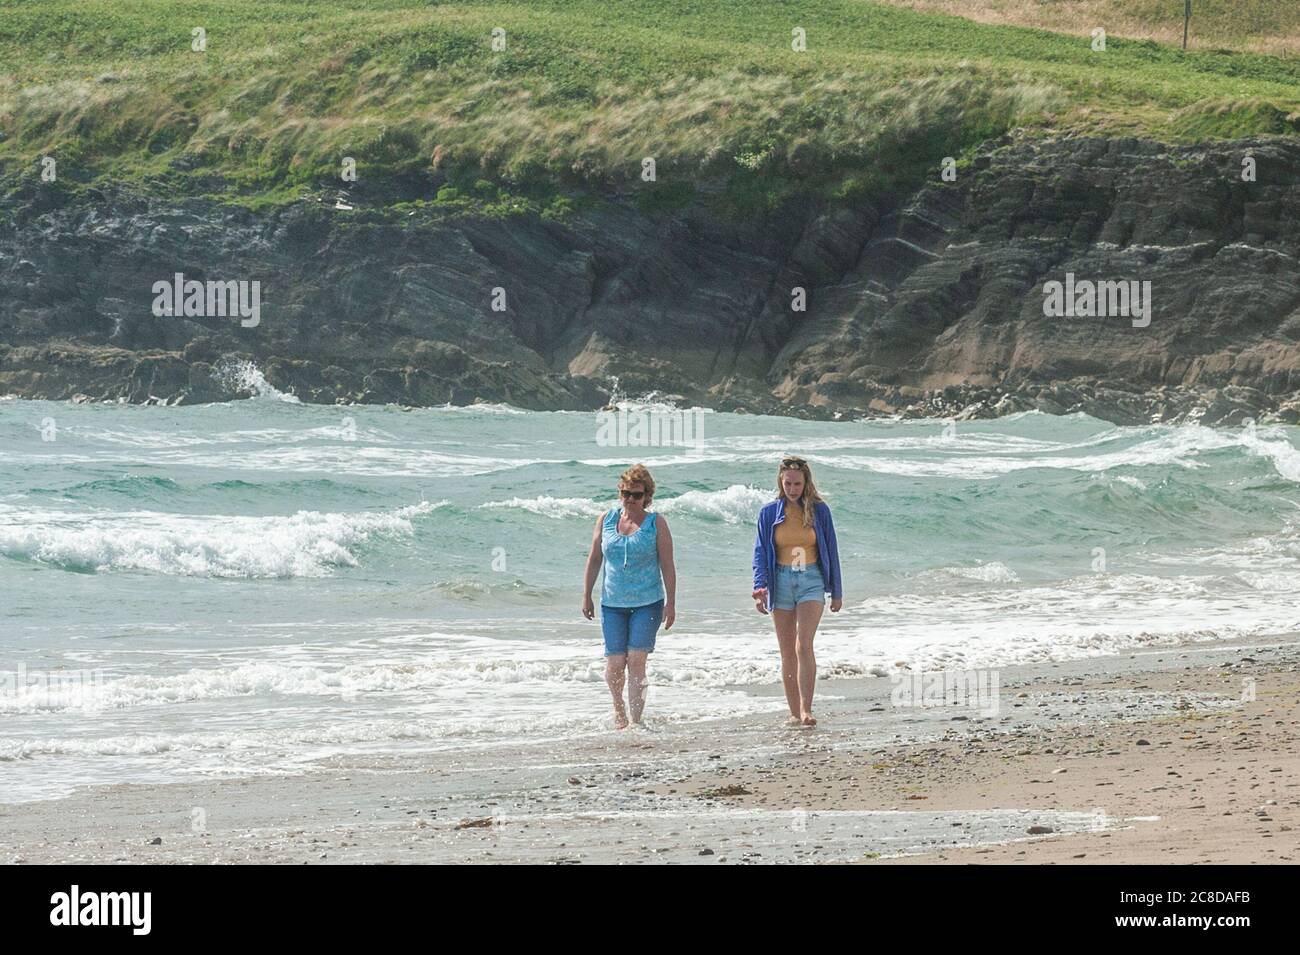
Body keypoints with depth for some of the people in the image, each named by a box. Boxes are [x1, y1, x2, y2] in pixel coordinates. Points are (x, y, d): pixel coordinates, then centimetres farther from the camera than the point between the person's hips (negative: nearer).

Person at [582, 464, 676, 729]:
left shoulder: (656, 524, -1)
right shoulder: (607, 520, 7)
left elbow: (667, 566, -1)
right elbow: (594, 560, 13)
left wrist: (670, 603, -6)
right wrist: (586, 596, 10)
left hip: (647, 603, -2)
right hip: (612, 604, 2)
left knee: (636, 661, -12)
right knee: (615, 663, -1)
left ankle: (635, 719, -9)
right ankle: (618, 708, 27)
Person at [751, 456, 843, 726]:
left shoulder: (819, 510, 2)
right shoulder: (769, 513, 4)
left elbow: (831, 551, 8)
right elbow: (761, 552, 4)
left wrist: (837, 592, 10)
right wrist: (760, 587, -10)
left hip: (811, 581, -2)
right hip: (781, 581, 2)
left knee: (804, 646, -18)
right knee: (788, 653, 6)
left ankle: (806, 710, -21)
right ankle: (794, 713, 13)